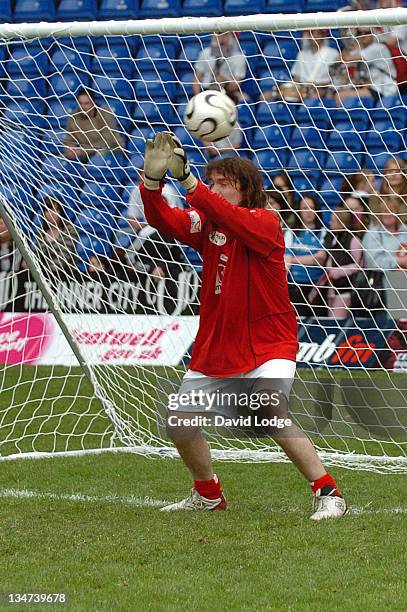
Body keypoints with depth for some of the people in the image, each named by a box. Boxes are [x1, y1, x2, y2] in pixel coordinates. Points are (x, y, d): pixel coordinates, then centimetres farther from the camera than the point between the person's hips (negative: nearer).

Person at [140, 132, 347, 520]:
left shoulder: (266, 222, -12)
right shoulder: (205, 224, 5)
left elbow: (236, 222, -33)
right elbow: (163, 220, -10)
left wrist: (189, 182, -44)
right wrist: (152, 180, -29)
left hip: (267, 345, -7)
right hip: (214, 347, 7)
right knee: (179, 424, 8)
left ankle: (328, 494, -16)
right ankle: (208, 495, 32)